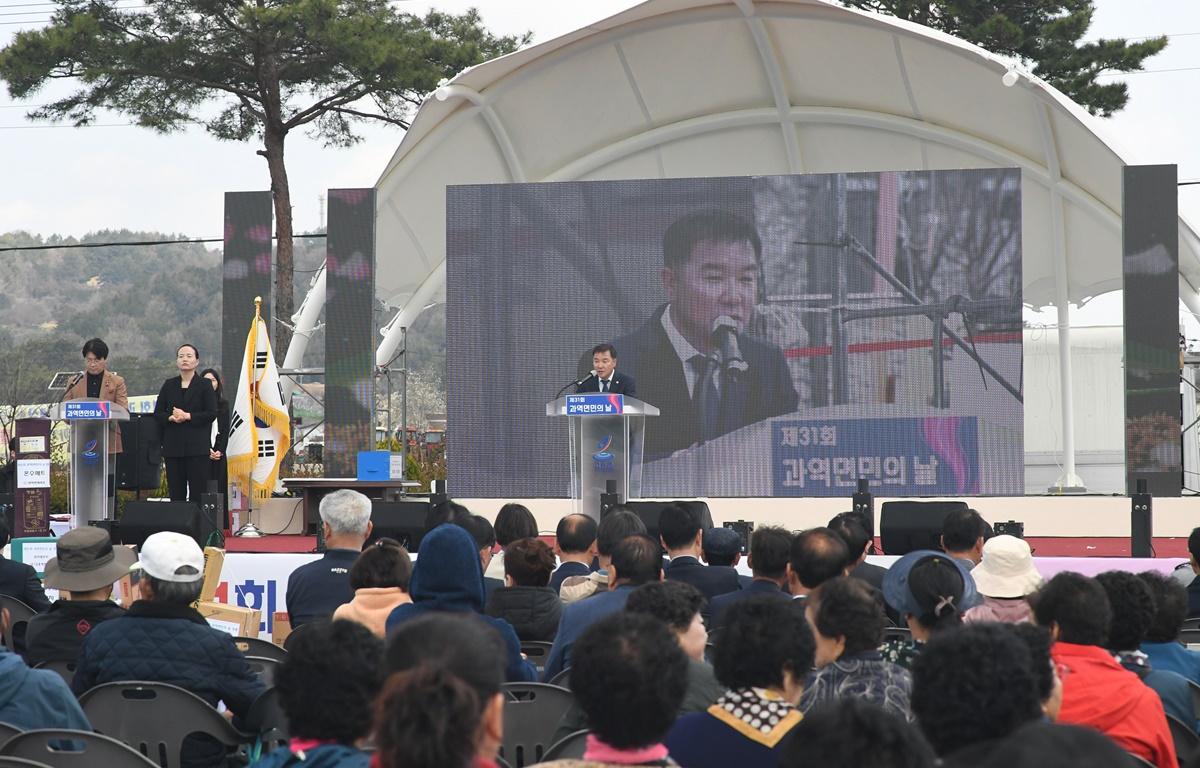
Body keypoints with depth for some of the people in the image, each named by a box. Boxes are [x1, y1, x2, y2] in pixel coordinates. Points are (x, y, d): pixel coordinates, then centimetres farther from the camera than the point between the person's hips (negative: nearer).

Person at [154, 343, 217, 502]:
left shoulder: (204, 385, 4)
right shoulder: (169, 385, 13)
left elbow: (211, 414, -5)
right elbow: (157, 414, 10)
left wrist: (188, 416, -14)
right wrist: (171, 418, -10)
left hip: (197, 446, -3)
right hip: (173, 446, 3)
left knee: (197, 492, -7)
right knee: (176, 493, 1)